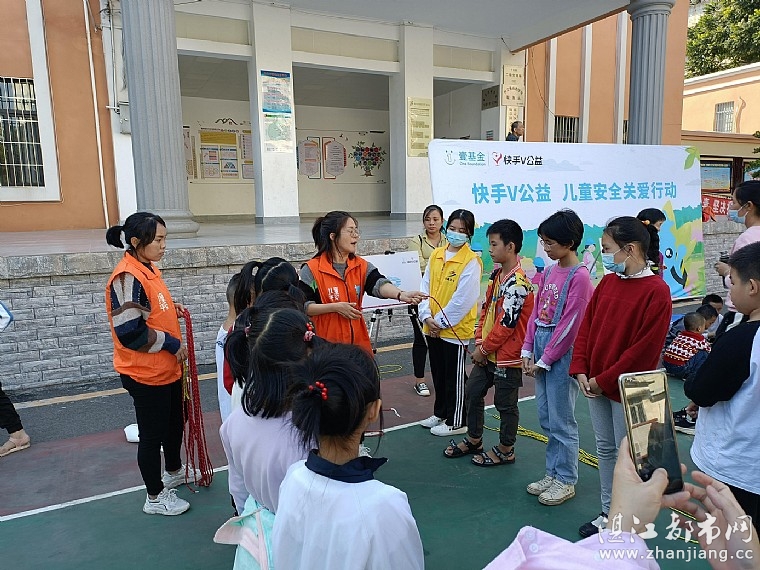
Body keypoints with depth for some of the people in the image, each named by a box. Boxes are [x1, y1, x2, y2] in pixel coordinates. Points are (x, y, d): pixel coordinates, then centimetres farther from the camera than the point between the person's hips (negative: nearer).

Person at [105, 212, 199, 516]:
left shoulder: (149, 268, 6)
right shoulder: (127, 277, -24)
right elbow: (129, 332, -28)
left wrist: (173, 309, 0)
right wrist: (171, 343, -19)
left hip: (167, 367, 9)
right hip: (145, 373, -9)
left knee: (176, 421, 24)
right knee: (152, 433, 7)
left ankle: (173, 472, 48)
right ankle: (155, 497, 27)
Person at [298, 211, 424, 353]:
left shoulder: (362, 266, 4)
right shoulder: (311, 269, -6)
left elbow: (379, 284, -14)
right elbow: (302, 307, -8)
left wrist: (401, 295, -35)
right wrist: (336, 307, -19)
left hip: (359, 341, 4)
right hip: (326, 344, -4)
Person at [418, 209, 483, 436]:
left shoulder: (471, 261, -14)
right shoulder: (436, 255, 6)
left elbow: (463, 299, -19)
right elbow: (425, 287, 6)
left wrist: (440, 321, -14)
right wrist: (427, 316, -5)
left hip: (455, 329, -7)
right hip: (432, 328, 7)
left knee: (455, 377, 7)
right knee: (438, 373, 20)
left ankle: (456, 422, 22)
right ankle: (440, 414, 38)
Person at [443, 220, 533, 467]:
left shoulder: (518, 283, -21)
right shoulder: (496, 275, 9)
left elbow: (506, 323, -22)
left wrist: (485, 348, -13)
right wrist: (479, 341, 3)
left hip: (507, 356, -9)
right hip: (487, 353, 9)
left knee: (505, 404, 8)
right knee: (472, 393, 17)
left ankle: (505, 450, 26)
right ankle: (473, 440, 35)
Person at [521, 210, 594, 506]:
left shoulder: (580, 276, -15)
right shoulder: (549, 271, 9)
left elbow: (569, 325, -16)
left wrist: (544, 360, -13)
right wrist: (528, 350, 6)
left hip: (562, 354, -8)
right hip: (541, 350, 8)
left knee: (561, 421, 5)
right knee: (546, 419, 16)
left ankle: (566, 481, 21)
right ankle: (552, 473, 31)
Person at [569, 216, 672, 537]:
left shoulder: (656, 291, -15)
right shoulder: (607, 282, 5)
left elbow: (645, 348, -18)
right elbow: (586, 327, 7)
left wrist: (605, 380, -15)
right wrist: (580, 370, -3)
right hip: (595, 385, 7)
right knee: (605, 449, 17)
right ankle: (608, 514, 33)